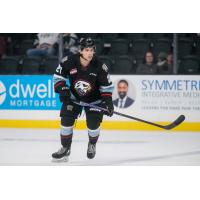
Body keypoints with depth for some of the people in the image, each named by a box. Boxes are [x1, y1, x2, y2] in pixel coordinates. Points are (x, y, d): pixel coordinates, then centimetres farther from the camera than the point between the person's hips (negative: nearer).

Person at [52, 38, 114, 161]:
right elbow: (58, 76, -5)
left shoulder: (99, 66, -21)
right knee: (66, 120, -10)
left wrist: (108, 102, -15)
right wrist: (62, 89, -17)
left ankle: (92, 144, 24)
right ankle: (65, 148, 4)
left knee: (93, 124, -8)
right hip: (74, 97, 1)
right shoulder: (69, 62, -22)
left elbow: (107, 86, -9)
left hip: (94, 100, -1)